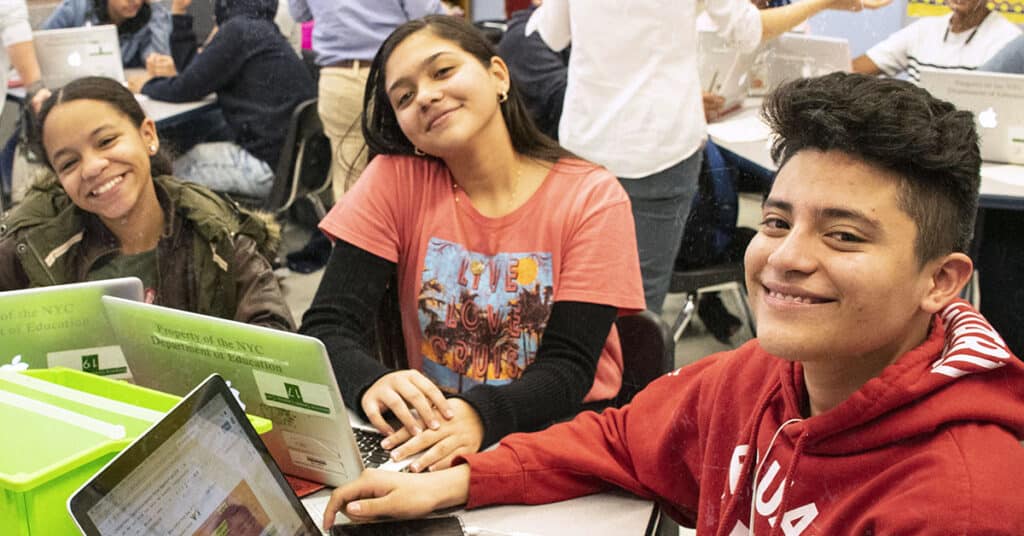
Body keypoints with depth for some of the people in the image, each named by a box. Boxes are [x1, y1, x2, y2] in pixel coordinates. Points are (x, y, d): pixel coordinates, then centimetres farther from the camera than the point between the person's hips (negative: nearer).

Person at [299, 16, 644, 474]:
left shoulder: (593, 198, -9)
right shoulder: (395, 179, -5)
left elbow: (568, 370, -14)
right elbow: (327, 328, -11)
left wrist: (481, 416, -35)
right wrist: (372, 382, -35)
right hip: (431, 423, 2)